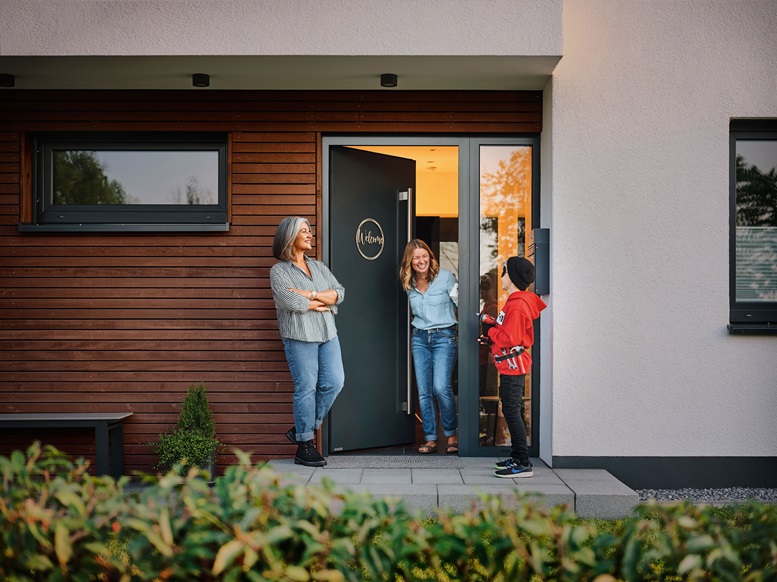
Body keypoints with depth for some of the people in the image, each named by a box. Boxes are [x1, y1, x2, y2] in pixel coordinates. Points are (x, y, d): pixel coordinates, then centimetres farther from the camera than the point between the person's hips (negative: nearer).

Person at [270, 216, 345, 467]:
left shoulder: (318, 266, 17)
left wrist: (310, 294, -10)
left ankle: (303, 429, 18)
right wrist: (324, 303, -4)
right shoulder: (279, 271, -1)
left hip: (327, 333, 6)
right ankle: (304, 447, 5)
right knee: (306, 388, -5)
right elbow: (293, 303, -16)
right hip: (299, 336, -6)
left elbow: (339, 293, 5)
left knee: (334, 382, 0)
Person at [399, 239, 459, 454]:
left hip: (444, 337, -5)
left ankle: (452, 433, 4)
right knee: (424, 391, 2)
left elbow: (460, 303, -4)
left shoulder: (445, 277, -7)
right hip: (420, 338, 5)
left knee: (441, 387, -17)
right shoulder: (408, 284, 7)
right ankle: (430, 439, 11)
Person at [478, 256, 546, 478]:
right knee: (510, 411, 15)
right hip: (511, 365, 11)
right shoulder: (516, 301, 15)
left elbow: (510, 338, -24)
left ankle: (523, 464, -6)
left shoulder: (516, 305, -18)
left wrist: (490, 330, -11)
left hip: (513, 365, -11)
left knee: (511, 411, -9)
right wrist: (492, 337, 7)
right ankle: (517, 457, 24)